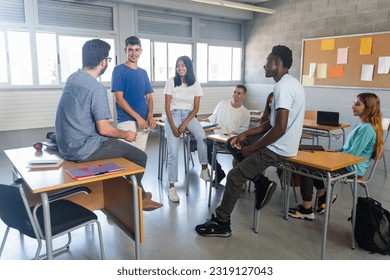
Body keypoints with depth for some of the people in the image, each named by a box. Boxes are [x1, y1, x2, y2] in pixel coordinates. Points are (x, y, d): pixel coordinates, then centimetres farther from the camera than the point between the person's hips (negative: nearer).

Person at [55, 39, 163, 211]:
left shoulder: (72, 78, 6)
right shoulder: (97, 88, -22)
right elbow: (104, 129, -19)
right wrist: (126, 135, -4)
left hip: (66, 145, 10)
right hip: (82, 150, -10)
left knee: (119, 145, 26)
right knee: (139, 156, -1)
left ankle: (138, 193, 33)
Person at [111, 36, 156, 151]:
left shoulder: (143, 72, 14)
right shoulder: (119, 70, -2)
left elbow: (149, 97, 13)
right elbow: (119, 98, -10)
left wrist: (150, 116, -7)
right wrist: (138, 117, -16)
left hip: (144, 121, 5)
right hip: (126, 121, -5)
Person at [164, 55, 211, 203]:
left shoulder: (195, 84, 3)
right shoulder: (171, 82, -2)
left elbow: (196, 108, 1)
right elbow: (167, 107, -4)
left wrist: (185, 124, -13)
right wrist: (173, 126, -14)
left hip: (189, 115, 2)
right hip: (173, 115, -2)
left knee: (202, 137, -30)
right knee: (173, 152, -17)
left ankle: (204, 169, -13)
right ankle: (171, 186, -12)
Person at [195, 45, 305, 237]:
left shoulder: (283, 87, -21)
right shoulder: (290, 83, 12)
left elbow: (280, 128, -28)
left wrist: (252, 148, -17)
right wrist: (246, 134, 9)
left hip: (278, 148, -10)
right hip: (280, 144, 10)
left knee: (235, 176, -6)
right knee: (236, 144, 18)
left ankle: (221, 224, 8)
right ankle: (262, 182, 10)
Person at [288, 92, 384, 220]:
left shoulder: (367, 129, -19)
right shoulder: (360, 125, 12)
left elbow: (352, 154, -22)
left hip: (351, 169, -10)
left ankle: (306, 210, -4)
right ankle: (323, 196, 17)